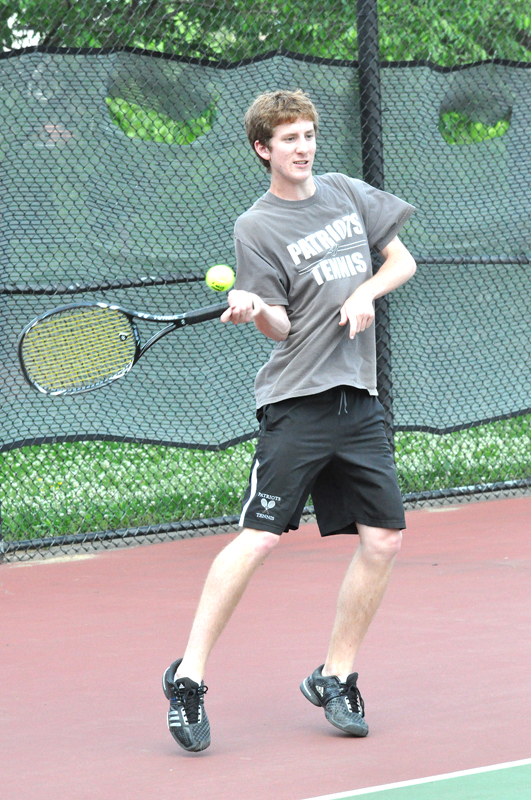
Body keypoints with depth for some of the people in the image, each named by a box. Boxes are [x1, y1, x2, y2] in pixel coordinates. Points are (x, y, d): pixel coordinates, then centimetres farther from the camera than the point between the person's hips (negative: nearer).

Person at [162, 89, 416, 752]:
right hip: (297, 400, -6)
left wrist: (366, 293, -1)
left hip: (358, 399, 6)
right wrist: (255, 311, -29)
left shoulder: (347, 193, 13)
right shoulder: (256, 228, -3)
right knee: (260, 535, -14)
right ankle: (188, 676, -8)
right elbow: (281, 326, -7)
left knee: (383, 538, 0)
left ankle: (334, 677, 14)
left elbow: (402, 258, 18)